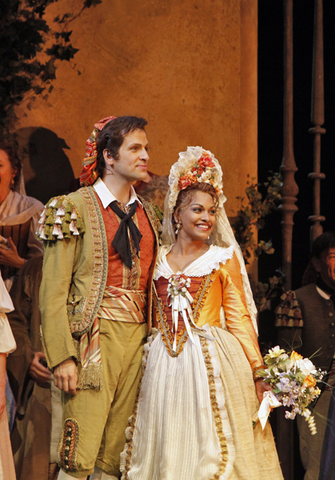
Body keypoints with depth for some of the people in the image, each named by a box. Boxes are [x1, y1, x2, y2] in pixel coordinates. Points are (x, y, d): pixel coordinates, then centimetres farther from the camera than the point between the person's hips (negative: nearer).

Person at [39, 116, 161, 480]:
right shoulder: (75, 208, -2)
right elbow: (53, 291, -7)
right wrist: (62, 356, -14)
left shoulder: (147, 214, 16)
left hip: (139, 338, 6)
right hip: (96, 336, -6)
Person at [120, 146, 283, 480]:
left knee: (209, 446, -2)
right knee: (166, 448, 5)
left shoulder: (224, 258, 4)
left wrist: (258, 371, -4)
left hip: (211, 362, -2)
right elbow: (152, 318, 15)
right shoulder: (158, 259, 10)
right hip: (164, 366, 3)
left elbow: (239, 318, 2)